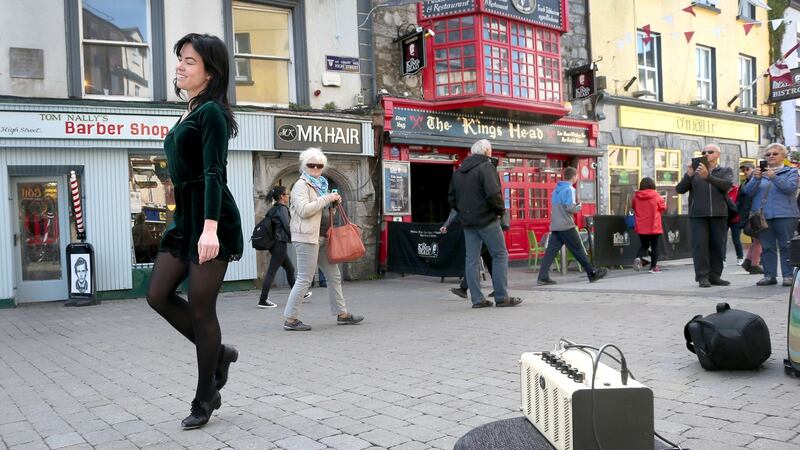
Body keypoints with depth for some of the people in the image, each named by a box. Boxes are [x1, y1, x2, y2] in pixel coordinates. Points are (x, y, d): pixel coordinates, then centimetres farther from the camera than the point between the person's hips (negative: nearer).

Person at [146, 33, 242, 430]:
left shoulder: (211, 112, -10)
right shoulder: (191, 113, 18)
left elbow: (214, 173, -21)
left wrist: (210, 228, -30)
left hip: (211, 220, -9)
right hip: (184, 217, 10)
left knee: (200, 308, -2)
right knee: (158, 296, 9)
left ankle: (204, 401, 13)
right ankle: (219, 353, 24)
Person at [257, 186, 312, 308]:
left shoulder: (273, 209, 15)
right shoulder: (282, 208, -10)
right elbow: (286, 226, -16)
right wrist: (292, 238, -2)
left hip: (273, 243, 10)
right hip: (280, 243, -10)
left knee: (290, 269, 17)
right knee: (272, 272, -9)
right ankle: (263, 300, -9)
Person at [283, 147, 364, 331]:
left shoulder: (320, 184, 19)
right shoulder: (301, 185, -8)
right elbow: (303, 210, -22)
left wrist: (334, 203, 8)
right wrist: (326, 198, -17)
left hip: (322, 238, 9)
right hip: (307, 237, -9)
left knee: (334, 276, 12)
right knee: (305, 279, -8)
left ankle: (342, 314, 21)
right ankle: (290, 319, -1)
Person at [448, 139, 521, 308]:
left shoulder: (458, 172, 14)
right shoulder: (486, 167, -10)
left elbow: (451, 197, 15)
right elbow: (493, 193, -21)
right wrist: (500, 210, -7)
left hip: (468, 222, 7)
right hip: (487, 220, -7)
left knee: (471, 260, 6)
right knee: (500, 256, 2)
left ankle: (477, 299, 7)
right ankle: (502, 297, 1)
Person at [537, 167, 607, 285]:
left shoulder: (556, 189, 16)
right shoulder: (569, 189, -9)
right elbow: (570, 207, -19)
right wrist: (579, 207, 1)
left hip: (555, 226, 7)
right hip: (566, 226, -7)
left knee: (550, 251, 1)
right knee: (578, 250, 1)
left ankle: (543, 277, -5)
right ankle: (593, 273, 11)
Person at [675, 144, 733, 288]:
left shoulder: (726, 171, 11)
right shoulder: (695, 171, 12)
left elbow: (727, 185, -10)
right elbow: (679, 189, 3)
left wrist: (708, 176, -23)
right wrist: (688, 175, -14)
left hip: (719, 214, 1)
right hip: (698, 214, -1)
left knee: (718, 245, 3)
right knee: (700, 244, -6)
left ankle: (715, 276, 9)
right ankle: (702, 277, -4)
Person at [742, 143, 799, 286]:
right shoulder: (759, 172, 17)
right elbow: (748, 191, 5)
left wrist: (774, 177, -21)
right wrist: (756, 179, -13)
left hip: (784, 214, -3)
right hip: (762, 215, 3)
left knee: (786, 247, -5)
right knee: (766, 247, 3)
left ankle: (788, 276, -2)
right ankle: (769, 275, 6)